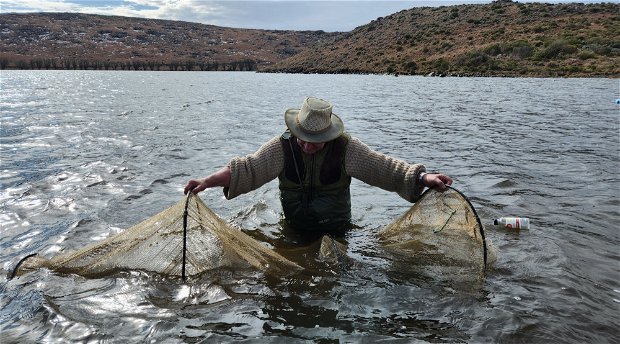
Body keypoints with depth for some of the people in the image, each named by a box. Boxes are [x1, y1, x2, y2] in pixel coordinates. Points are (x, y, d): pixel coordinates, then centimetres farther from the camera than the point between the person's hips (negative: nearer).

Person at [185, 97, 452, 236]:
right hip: (293, 230, 1)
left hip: (337, 231, -1)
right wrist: (207, 182, -30)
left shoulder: (347, 148, -17)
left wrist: (424, 178, -28)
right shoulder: (282, 147, -15)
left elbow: (387, 169, -16)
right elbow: (246, 168, -18)